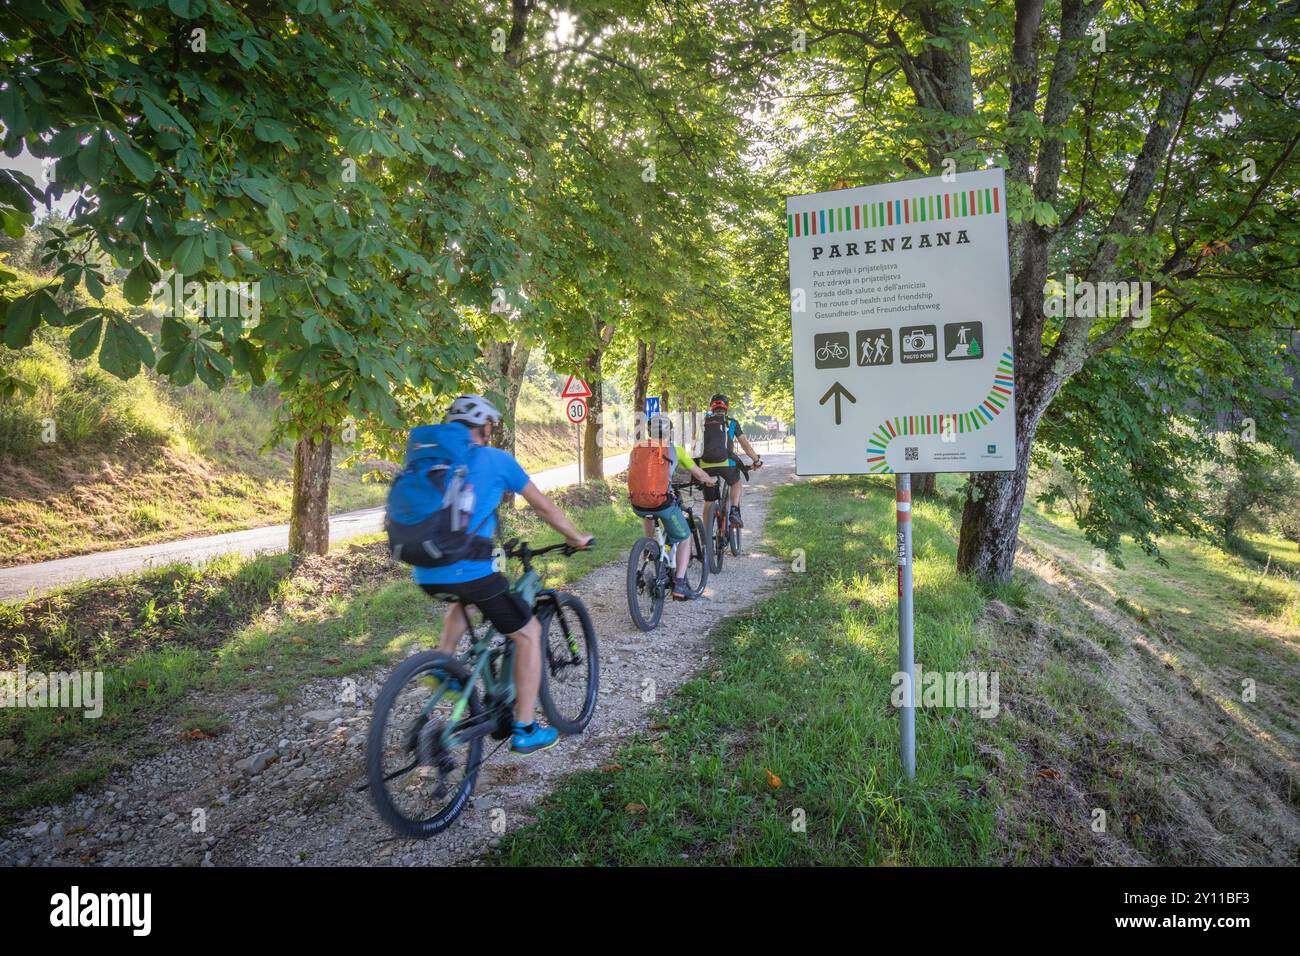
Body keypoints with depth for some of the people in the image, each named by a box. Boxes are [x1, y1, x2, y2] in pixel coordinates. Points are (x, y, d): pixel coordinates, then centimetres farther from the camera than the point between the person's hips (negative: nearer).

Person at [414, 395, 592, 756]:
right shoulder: (497, 459, 4)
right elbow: (544, 507, 11)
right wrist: (576, 537, 28)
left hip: (425, 573, 6)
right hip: (469, 569, -6)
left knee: (465, 598, 40)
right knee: (529, 634, 13)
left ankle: (442, 667, 29)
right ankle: (525, 730, 14)